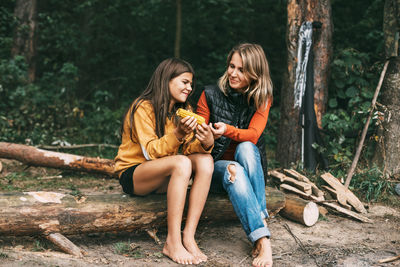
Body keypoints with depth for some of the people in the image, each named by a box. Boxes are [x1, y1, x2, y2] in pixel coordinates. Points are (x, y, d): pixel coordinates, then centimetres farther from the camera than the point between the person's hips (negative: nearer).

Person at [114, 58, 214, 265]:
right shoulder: (143, 108, -14)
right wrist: (178, 134, -36)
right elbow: (151, 151, -21)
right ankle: (172, 242, -30)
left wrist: (205, 143, -25)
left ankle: (188, 237, -25)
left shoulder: (183, 110, 8)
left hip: (164, 176, 7)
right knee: (181, 163, -34)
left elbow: (187, 149, -3)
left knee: (205, 160, -20)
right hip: (132, 174, -7)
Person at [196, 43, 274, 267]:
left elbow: (253, 135, -16)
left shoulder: (262, 98, 0)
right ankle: (262, 240, -45)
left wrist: (227, 130, -38)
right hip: (216, 167, -1)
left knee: (245, 148, -33)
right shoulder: (211, 95, -4)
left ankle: (260, 217, -35)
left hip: (250, 167, 1)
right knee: (235, 173, -36)